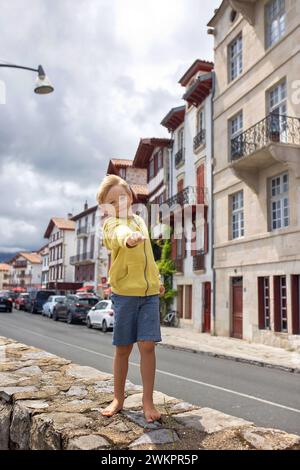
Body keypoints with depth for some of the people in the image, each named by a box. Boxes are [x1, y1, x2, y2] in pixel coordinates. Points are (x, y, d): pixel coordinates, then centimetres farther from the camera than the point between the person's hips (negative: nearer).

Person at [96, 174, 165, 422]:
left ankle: (148, 401, 8)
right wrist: (129, 237, -56)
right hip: (125, 293, -3)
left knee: (148, 345, -4)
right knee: (123, 348, 7)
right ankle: (118, 398, 25)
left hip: (149, 292, 4)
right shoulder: (112, 224, -6)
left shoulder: (140, 220, 13)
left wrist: (157, 279, 29)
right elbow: (119, 233, -34)